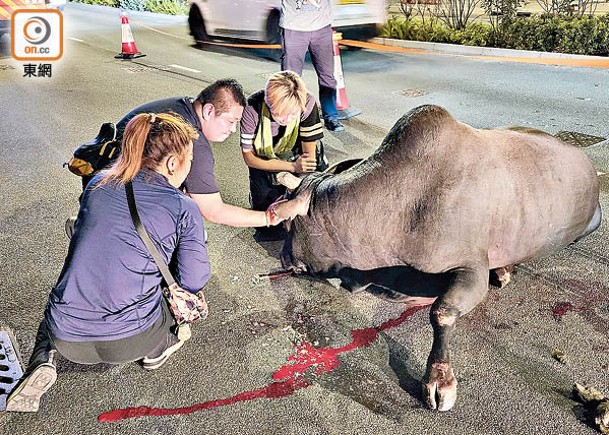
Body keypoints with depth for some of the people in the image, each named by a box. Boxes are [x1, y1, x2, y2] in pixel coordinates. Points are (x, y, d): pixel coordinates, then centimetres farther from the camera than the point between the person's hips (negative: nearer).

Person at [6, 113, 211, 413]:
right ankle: (157, 349, 20)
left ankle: (44, 360, 11)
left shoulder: (98, 184, 2)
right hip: (130, 341, -2)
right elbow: (194, 281, -7)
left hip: (68, 338, 3)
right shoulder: (185, 210, -10)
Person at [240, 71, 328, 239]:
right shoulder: (252, 109, -31)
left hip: (297, 158, 1)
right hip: (264, 165, -1)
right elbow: (249, 158, -19)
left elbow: (309, 154, -20)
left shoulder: (308, 103, -30)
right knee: (271, 227, -11)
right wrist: (293, 167, -28)